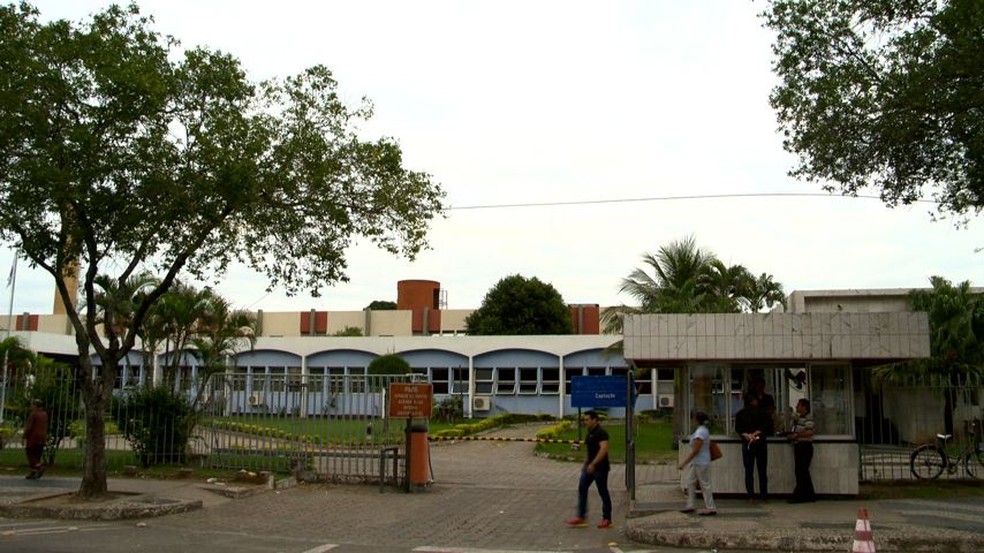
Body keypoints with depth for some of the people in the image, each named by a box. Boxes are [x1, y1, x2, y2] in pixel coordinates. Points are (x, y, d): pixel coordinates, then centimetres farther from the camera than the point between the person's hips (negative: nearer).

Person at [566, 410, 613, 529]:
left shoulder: (601, 433, -16)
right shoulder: (590, 433, 12)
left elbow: (604, 449, -27)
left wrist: (593, 464, -29)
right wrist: (585, 464, 19)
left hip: (600, 467, -9)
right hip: (590, 467, 9)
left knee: (603, 492, 2)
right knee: (582, 488, 2)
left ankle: (607, 519, 14)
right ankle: (581, 518, 3)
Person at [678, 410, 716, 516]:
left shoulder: (700, 432, -21)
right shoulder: (704, 430, 9)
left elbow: (695, 450, -23)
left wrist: (684, 463, -20)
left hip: (701, 463, -10)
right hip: (697, 463, 10)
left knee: (705, 484, -1)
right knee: (690, 482, 13)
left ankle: (710, 508, 9)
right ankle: (690, 505, 18)